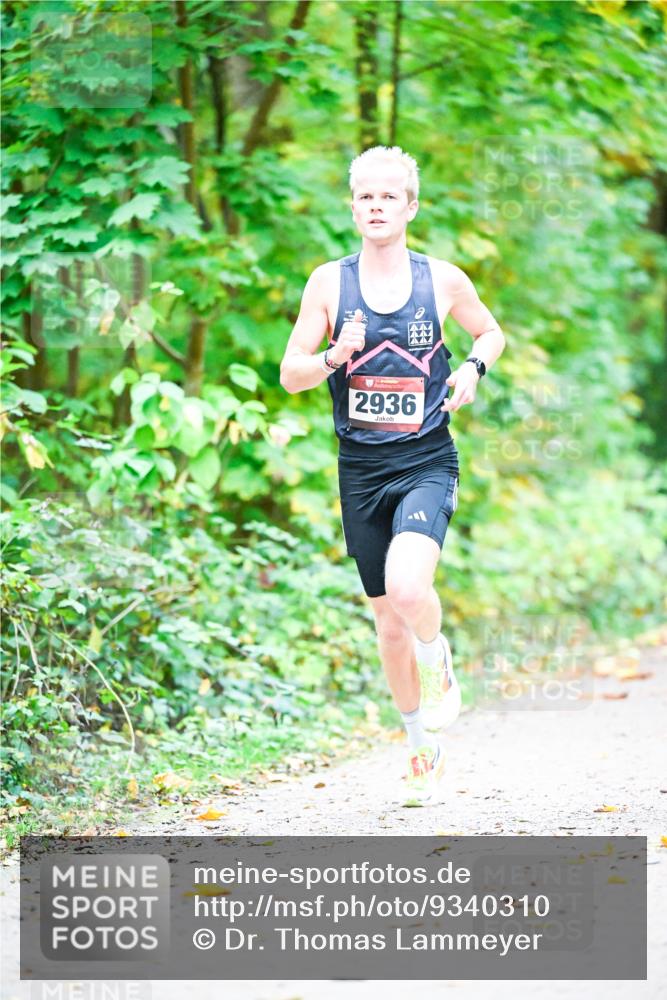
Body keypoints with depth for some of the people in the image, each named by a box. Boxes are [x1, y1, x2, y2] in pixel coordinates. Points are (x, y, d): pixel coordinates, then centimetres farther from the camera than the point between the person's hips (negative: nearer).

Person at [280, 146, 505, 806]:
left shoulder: (443, 280, 0)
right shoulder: (329, 281, 2)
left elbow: (491, 333, 18)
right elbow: (290, 375, 4)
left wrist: (474, 367, -4)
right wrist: (335, 356, -16)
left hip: (427, 462, -2)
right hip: (361, 468, 2)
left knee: (407, 586, -28)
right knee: (389, 622, 8)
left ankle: (439, 669, 5)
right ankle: (424, 750, 26)